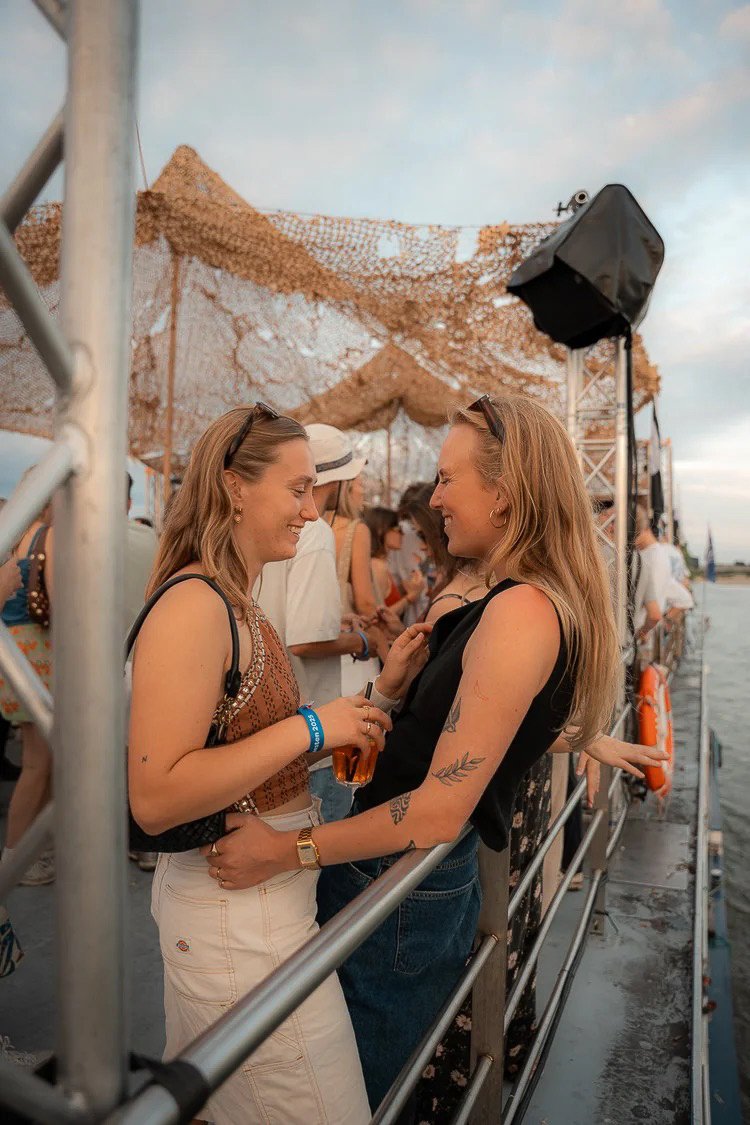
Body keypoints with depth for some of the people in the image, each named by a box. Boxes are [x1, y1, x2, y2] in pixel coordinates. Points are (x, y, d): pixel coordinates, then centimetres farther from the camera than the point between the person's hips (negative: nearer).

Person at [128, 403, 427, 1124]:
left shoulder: (239, 606, 8)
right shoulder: (193, 606, -22)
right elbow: (155, 800, -27)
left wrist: (382, 684, 4)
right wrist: (309, 727, -24)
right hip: (236, 917, -9)